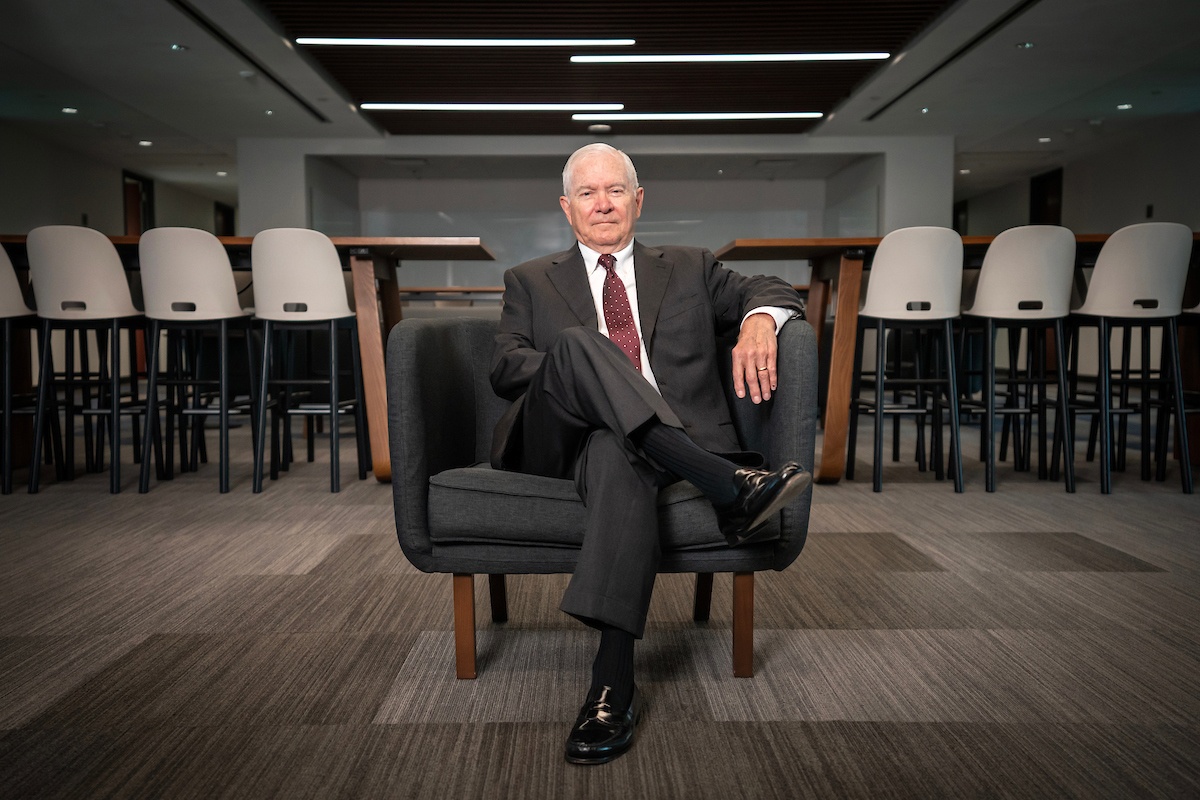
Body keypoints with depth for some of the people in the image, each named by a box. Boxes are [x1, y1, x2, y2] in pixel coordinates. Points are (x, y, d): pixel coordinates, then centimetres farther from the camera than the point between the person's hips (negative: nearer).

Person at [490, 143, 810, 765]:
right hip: (561, 436, 1)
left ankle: (614, 680, -41)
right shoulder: (531, 281, 24)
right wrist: (575, 372, -12)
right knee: (578, 342, -30)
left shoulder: (689, 269, 26)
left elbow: (772, 292, 18)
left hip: (664, 438, 0)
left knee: (614, 453, -38)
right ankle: (731, 487, -38)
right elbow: (505, 368, 9)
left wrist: (759, 320, -8)